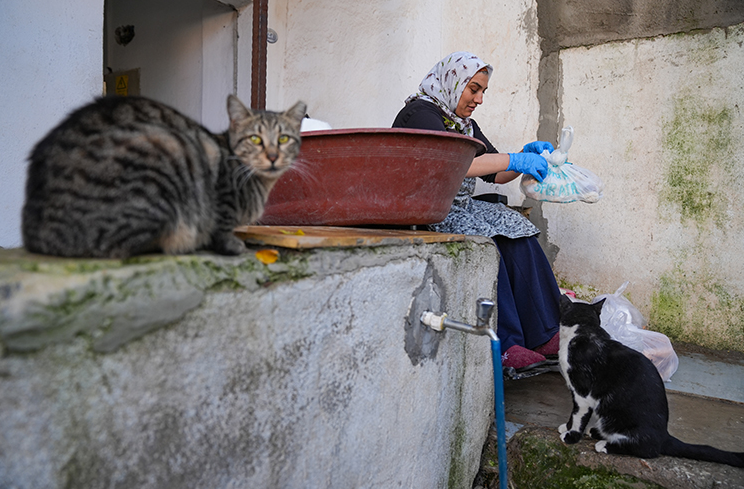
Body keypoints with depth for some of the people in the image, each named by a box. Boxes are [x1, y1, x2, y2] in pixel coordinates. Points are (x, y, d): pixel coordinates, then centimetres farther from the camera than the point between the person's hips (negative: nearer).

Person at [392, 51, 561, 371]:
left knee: (515, 235, -14)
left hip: (457, 210, 8)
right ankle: (504, 345, -24)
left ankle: (541, 335, -12)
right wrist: (513, 160, -24)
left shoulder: (464, 122, 21)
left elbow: (495, 174, 19)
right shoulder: (419, 113, -7)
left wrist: (526, 155, 0)